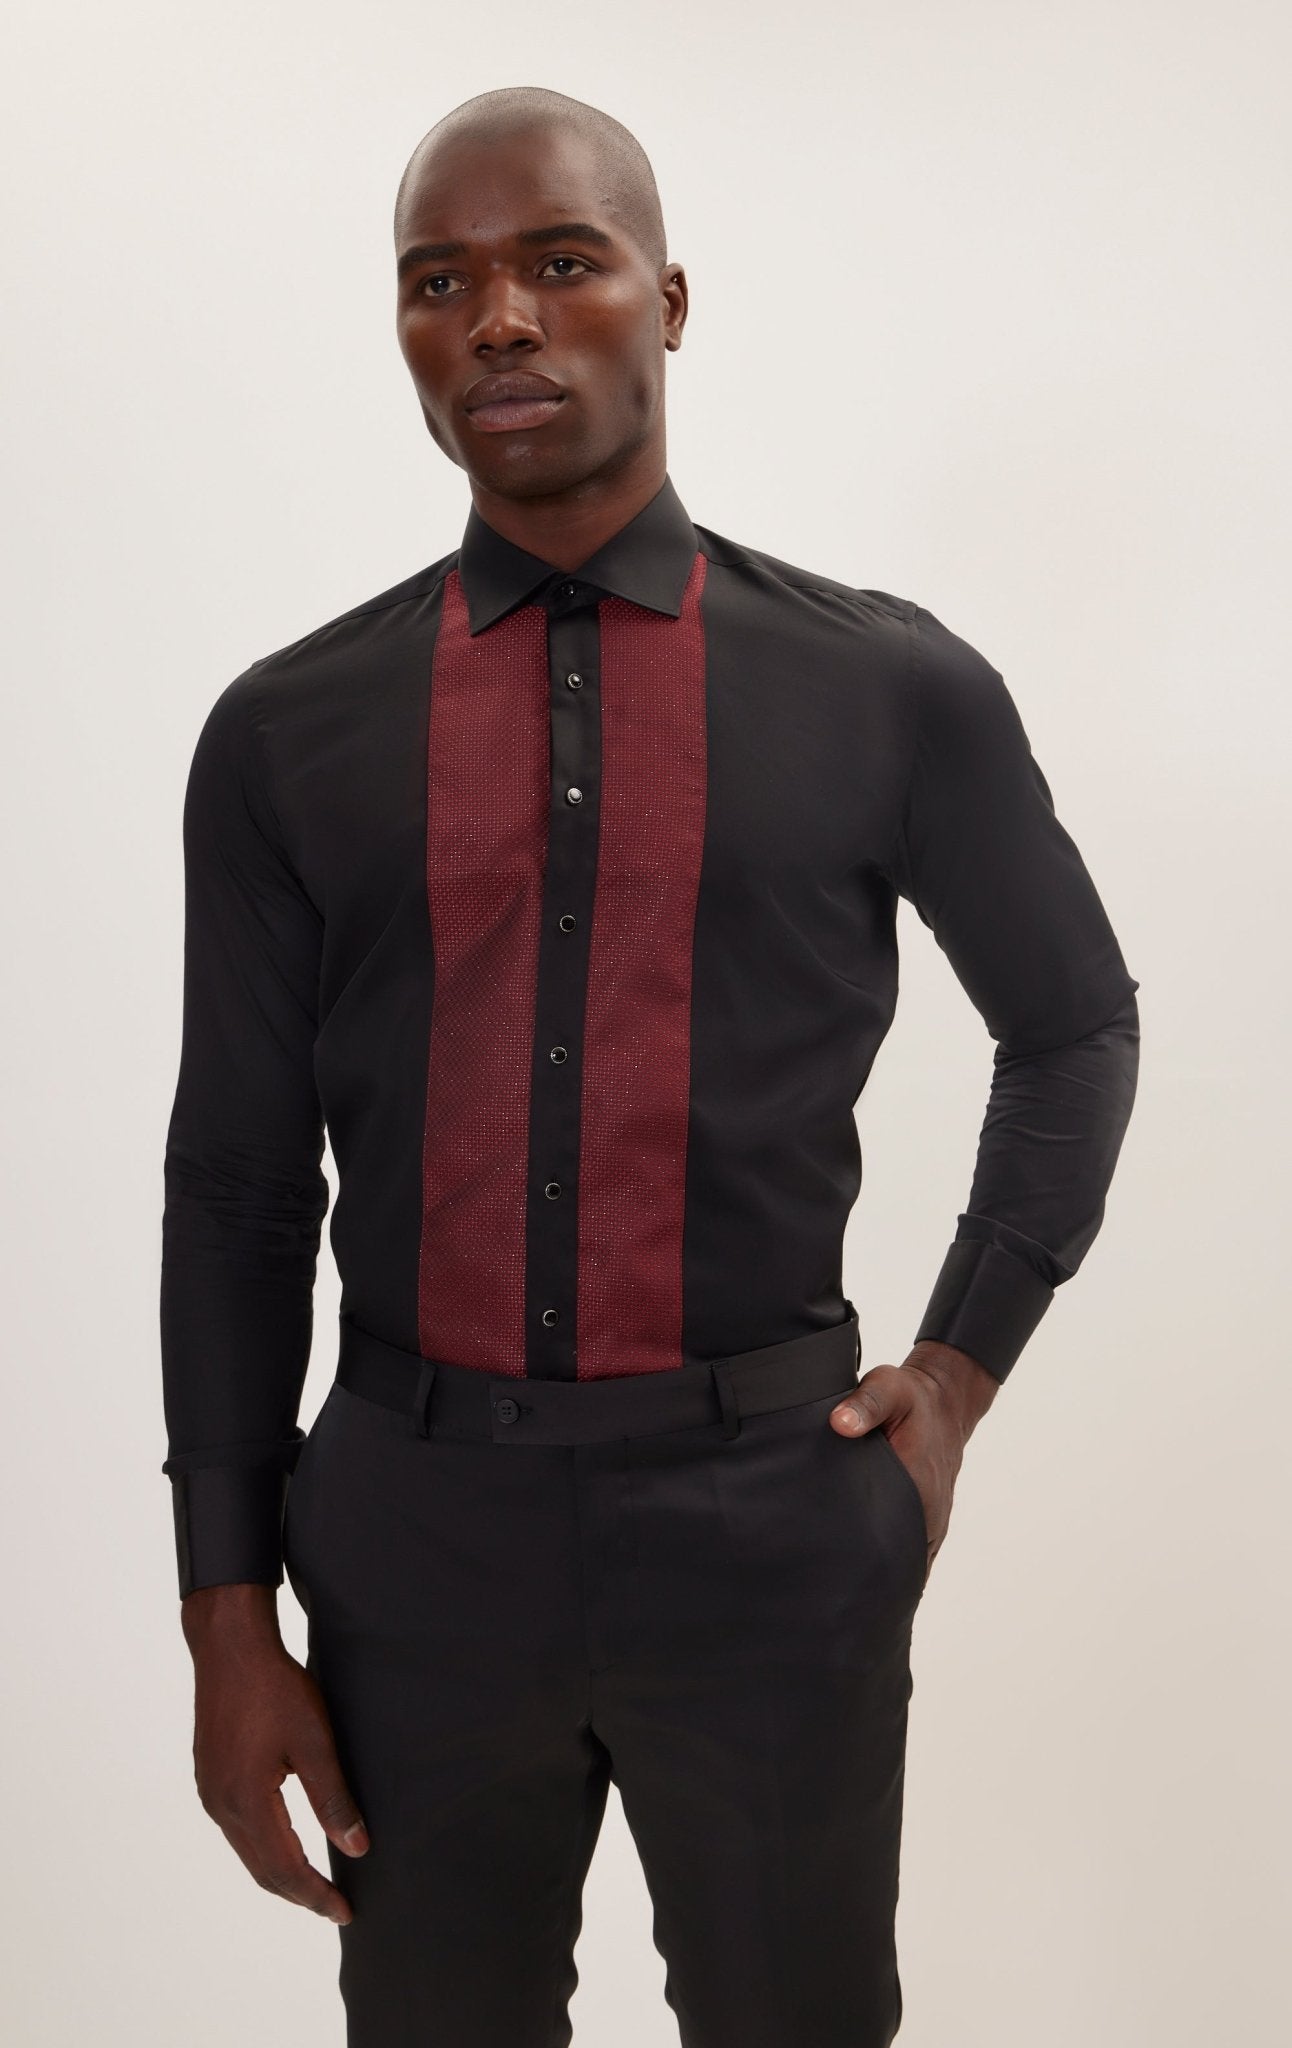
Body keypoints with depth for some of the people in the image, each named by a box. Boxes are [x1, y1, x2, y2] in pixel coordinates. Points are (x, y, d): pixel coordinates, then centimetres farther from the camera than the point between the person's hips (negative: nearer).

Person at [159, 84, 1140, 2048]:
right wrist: (229, 1616, 2)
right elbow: (237, 1181, 2)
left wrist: (965, 1363, 5)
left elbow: (1075, 1026, 13)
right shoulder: (286, 734, 1)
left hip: (773, 1517, -1)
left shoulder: (896, 691, -2)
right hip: (415, 1521, 1)